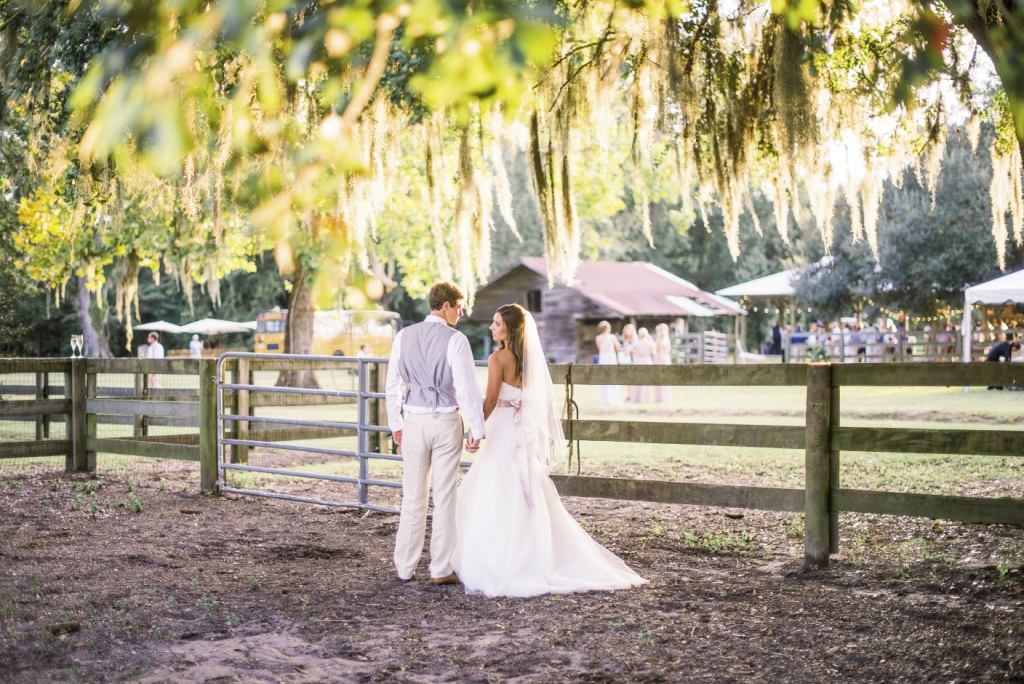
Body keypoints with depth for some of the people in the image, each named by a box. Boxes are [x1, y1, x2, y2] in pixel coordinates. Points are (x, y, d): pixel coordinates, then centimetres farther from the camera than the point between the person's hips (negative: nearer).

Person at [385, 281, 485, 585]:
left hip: (414, 422, 3)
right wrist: (476, 428, -6)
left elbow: (392, 385, 7)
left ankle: (404, 567, 14)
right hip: (446, 422, -3)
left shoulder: (403, 336, 3)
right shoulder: (455, 340, -10)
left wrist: (395, 424, 16)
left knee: (413, 497, 10)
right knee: (444, 498, 3)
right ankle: (441, 569, 8)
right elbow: (466, 388, -13)